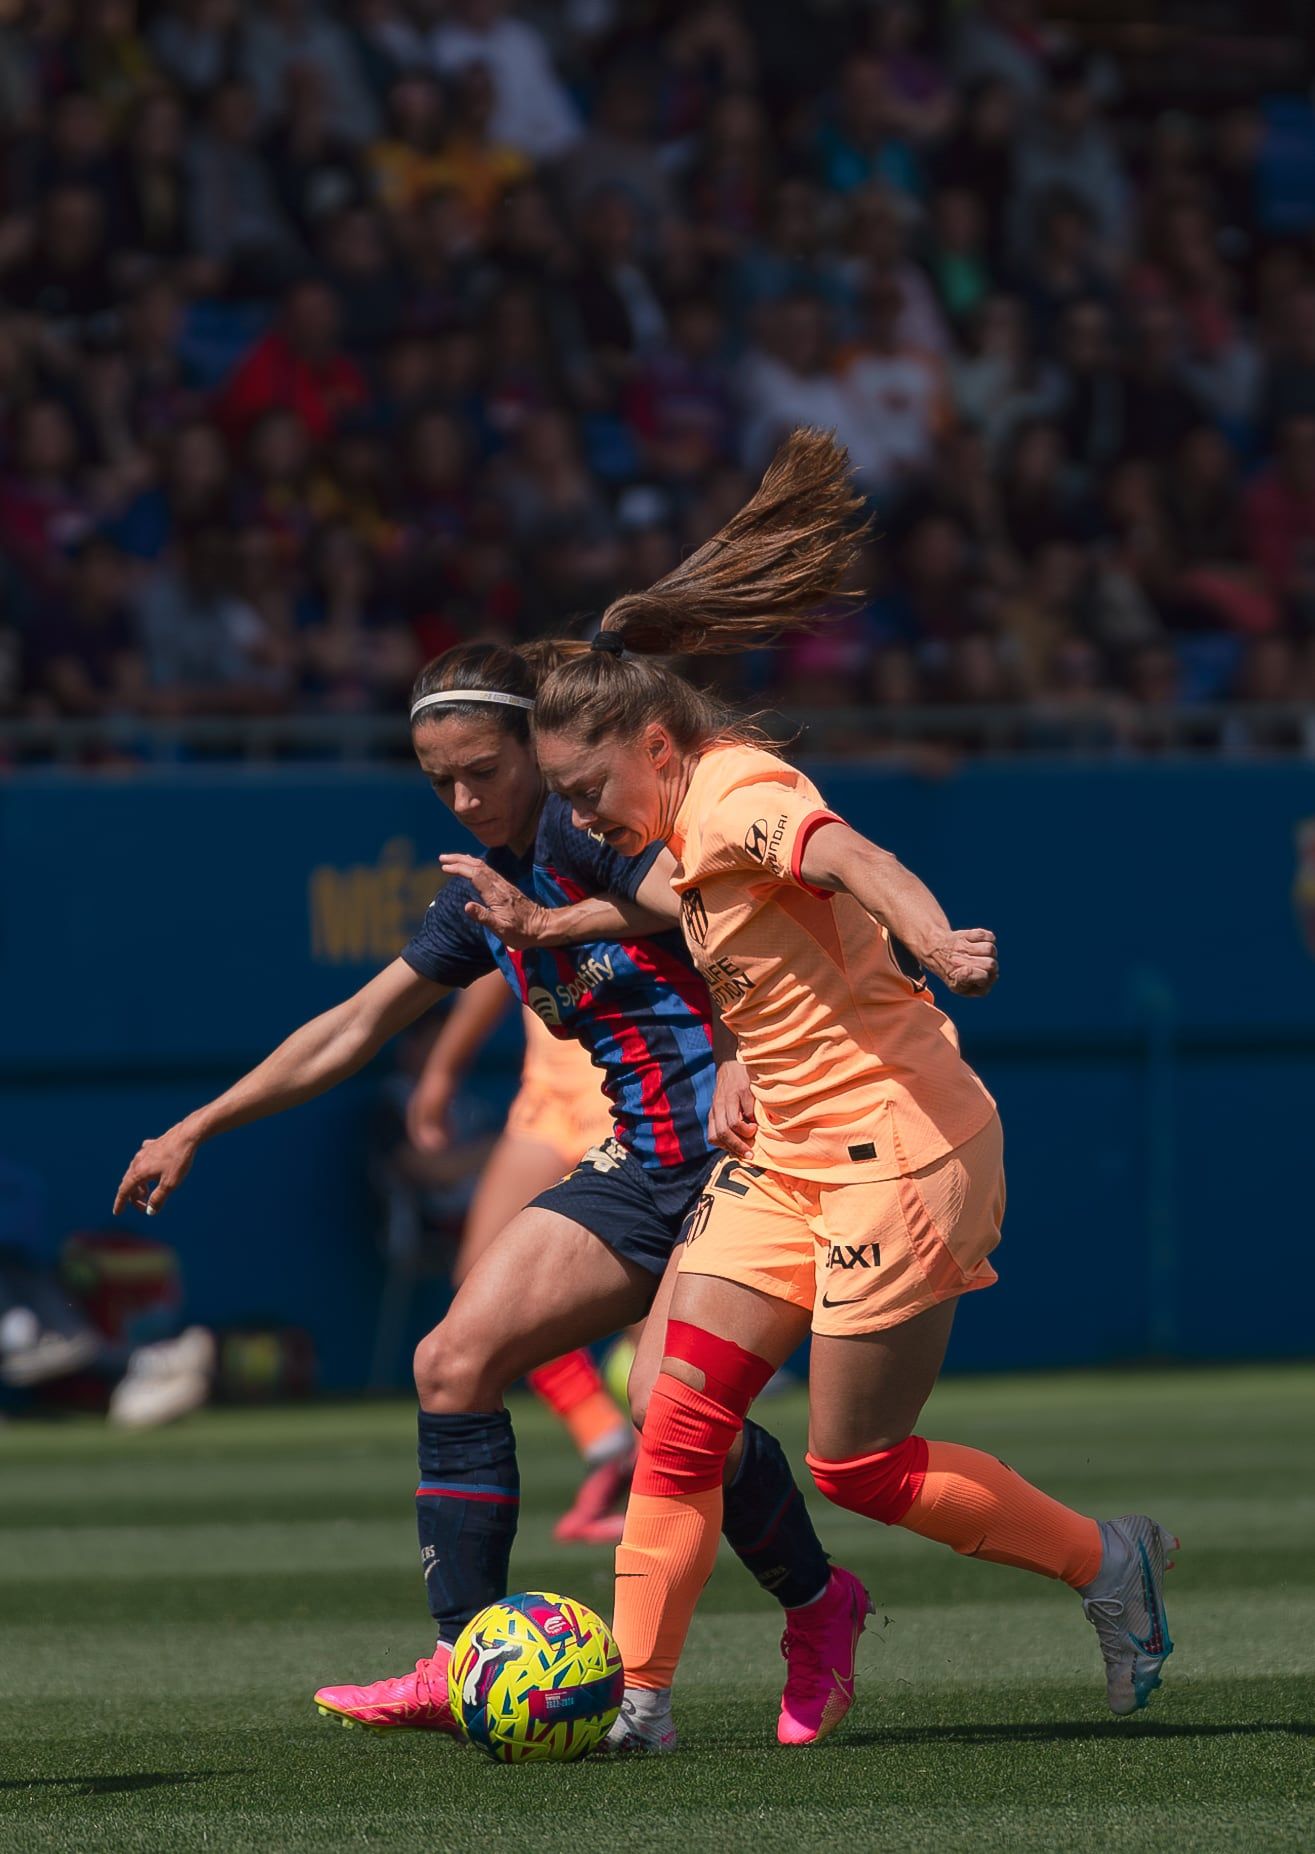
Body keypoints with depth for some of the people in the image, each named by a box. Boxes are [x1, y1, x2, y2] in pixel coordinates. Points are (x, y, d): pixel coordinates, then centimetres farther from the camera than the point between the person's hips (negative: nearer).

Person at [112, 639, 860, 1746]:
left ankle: (817, 1608, 4)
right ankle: (461, 1667, -1)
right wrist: (197, 1130, 25)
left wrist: (554, 921, -21)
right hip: (645, 1166, 9)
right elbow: (356, 1027, 24)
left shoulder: (585, 823, -10)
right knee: (455, 1362, -3)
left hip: (740, 1144, -9)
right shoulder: (487, 889, 16)